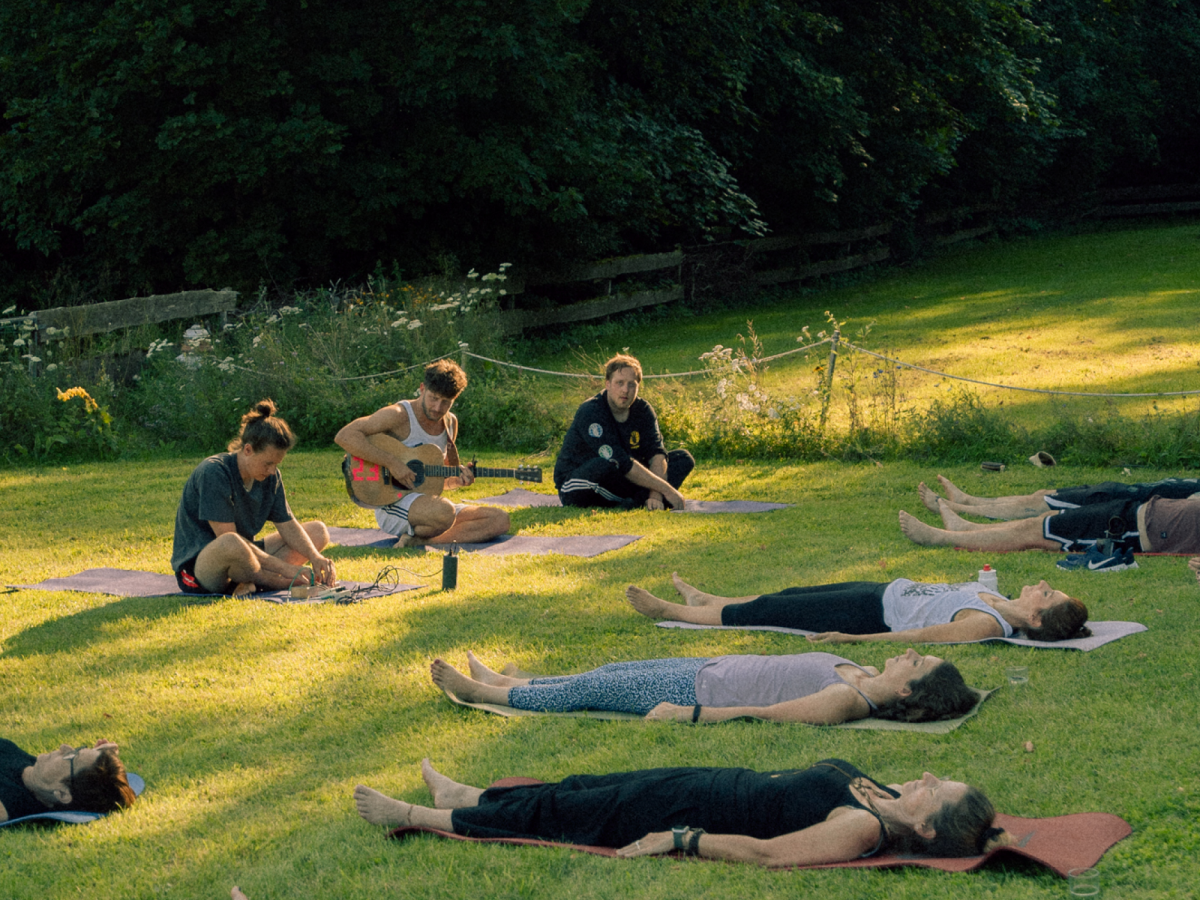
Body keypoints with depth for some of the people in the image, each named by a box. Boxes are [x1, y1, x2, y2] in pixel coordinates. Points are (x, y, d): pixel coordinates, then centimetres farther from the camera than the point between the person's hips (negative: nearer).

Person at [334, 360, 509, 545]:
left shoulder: (450, 423, 12)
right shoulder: (400, 415, -11)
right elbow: (344, 436, -24)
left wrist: (458, 480, -1)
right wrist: (392, 462, -26)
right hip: (393, 502, -8)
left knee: (499, 519, -10)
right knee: (444, 511, -40)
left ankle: (418, 541, -18)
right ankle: (414, 536, -9)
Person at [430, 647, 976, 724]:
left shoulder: (849, 701, -30)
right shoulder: (863, 681, -5)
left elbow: (765, 714, -29)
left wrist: (690, 714, -28)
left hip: (709, 690, -8)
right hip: (715, 670, 8)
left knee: (590, 691, 3)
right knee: (610, 673, 19)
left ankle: (484, 693, 20)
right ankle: (502, 682, 36)